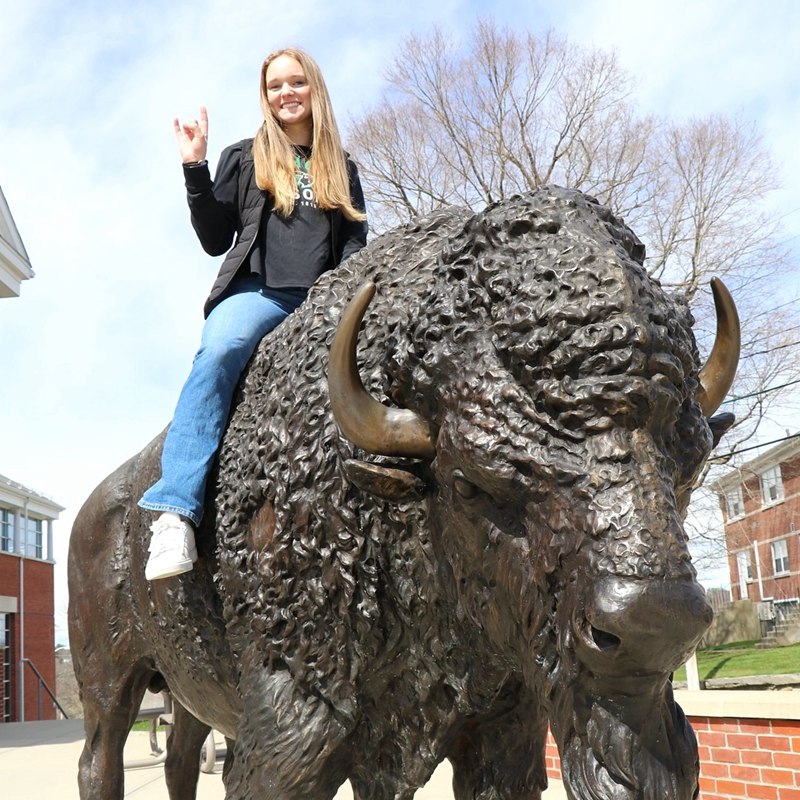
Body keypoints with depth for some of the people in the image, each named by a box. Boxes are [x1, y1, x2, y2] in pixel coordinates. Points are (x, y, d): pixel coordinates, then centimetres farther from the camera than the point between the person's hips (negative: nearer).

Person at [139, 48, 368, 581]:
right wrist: (195, 170, 3)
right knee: (218, 354, -35)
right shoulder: (244, 158, 20)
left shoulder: (341, 168, 26)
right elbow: (215, 240, 14)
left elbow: (355, 242, 21)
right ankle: (176, 512, -44)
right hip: (257, 290, -2)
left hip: (322, 299, 2)